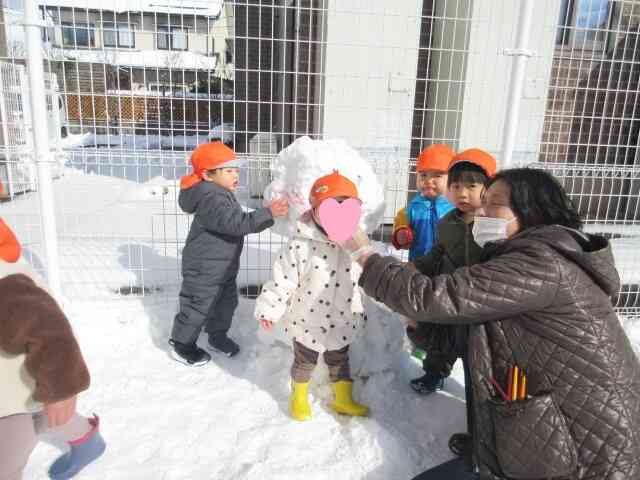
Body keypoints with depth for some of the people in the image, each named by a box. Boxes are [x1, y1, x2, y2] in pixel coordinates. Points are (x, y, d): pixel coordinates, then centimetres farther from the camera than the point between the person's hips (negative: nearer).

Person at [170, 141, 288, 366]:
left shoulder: (221, 194, 7)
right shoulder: (211, 198, -28)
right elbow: (236, 222, -40)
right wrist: (268, 213, -45)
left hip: (224, 267, 10)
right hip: (203, 270, -10)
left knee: (226, 303, 21)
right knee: (197, 308, 5)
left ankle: (217, 336, 42)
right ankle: (182, 346, 25)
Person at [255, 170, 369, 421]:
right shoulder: (301, 245, -22)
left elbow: (363, 282, 6)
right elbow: (282, 280, -17)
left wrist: (361, 310, 14)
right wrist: (269, 309, -15)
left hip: (342, 324, 3)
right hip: (307, 322, -3)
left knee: (340, 362, 22)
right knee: (304, 362, 20)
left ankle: (343, 400, 44)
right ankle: (299, 397, 45)